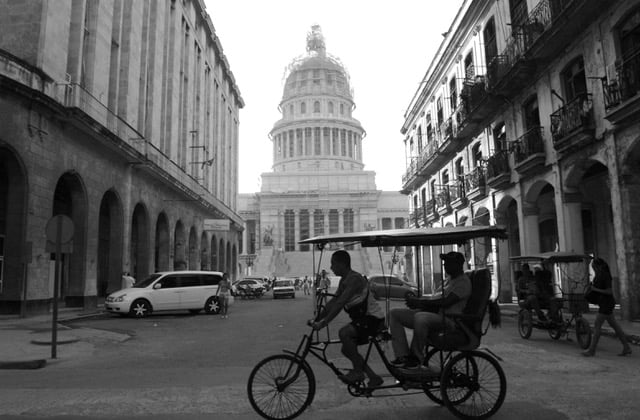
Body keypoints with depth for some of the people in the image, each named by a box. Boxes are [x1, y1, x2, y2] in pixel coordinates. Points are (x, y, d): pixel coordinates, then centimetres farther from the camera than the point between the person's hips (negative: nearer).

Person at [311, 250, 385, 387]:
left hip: (373, 318, -10)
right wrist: (317, 319, 5)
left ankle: (358, 371, -14)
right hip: (362, 317, 10)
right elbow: (333, 301, 12)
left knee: (344, 333, -28)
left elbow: (339, 304, -29)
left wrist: (323, 323, -30)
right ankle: (374, 378, 17)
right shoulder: (343, 281, 9)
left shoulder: (355, 279, -21)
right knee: (347, 350, 7)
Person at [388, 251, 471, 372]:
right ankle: (402, 357, -10)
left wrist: (421, 302, -15)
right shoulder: (448, 280, 26)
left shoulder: (463, 282, -5)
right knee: (395, 313, -1)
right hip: (431, 314, 10)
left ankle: (416, 358, -22)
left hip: (448, 319, -10)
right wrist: (417, 301, 1)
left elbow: (446, 302, -18)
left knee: (420, 317, -41)